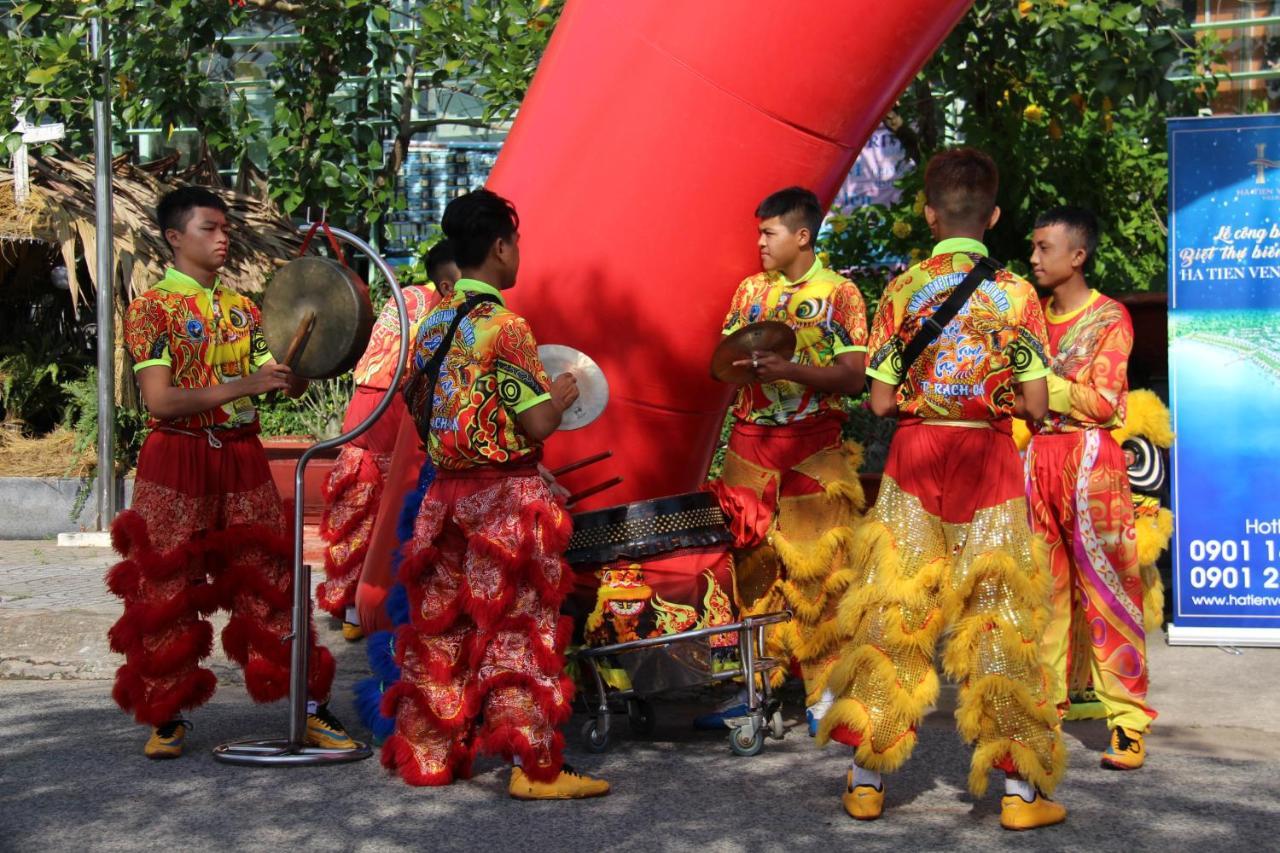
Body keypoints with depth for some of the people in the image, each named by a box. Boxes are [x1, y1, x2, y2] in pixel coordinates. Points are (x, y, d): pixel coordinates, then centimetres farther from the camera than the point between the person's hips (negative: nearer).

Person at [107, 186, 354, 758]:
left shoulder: (242, 309, 12)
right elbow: (160, 400, -16)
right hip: (177, 462, -4)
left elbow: (290, 385, 6)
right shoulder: (152, 308, -5)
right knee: (167, 590, 3)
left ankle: (311, 707, 8)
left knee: (270, 582, 5)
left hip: (242, 461, 4)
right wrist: (245, 385, -25)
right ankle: (166, 716, 16)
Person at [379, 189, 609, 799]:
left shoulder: (432, 324, 8)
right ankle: (535, 767, 3)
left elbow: (418, 408, 16)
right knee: (517, 628, -2)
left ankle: (427, 754, 23)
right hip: (507, 495, -7)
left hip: (447, 491, 7)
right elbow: (538, 424, -17)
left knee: (441, 625, 14)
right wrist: (563, 395, 2)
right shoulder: (504, 326, -15)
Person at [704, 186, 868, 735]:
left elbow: (852, 377, -8)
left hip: (814, 449, -4)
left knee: (815, 568, -4)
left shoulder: (840, 294, -1)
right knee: (750, 564, 5)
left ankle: (824, 692, 4)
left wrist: (791, 370, -20)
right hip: (750, 443, 4)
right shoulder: (751, 291, 12)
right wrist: (742, 363, -7)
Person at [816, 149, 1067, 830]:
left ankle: (867, 780, 13)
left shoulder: (903, 291, -2)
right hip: (991, 462, 0)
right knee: (996, 617, 5)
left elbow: (880, 402, -3)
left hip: (915, 455, 1)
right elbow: (1035, 404, -5)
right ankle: (1019, 788, 7)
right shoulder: (1016, 294, -3)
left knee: (893, 614, 7)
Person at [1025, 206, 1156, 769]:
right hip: (1037, 456, 5)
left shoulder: (1109, 317, -2)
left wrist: (1040, 379, -16)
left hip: (1090, 458, -5)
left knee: (1106, 591, -6)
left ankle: (1128, 724, -3)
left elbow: (1103, 403, -10)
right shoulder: (1034, 316, 14)